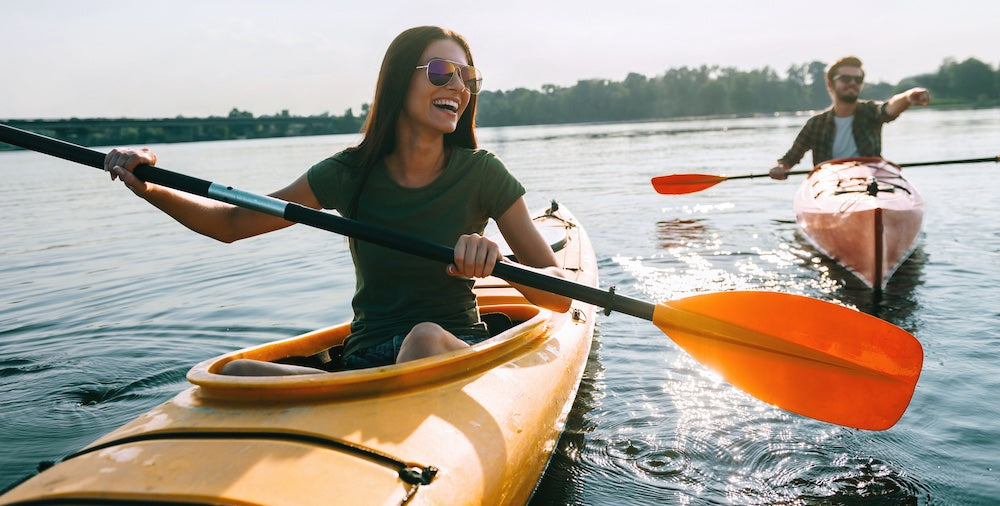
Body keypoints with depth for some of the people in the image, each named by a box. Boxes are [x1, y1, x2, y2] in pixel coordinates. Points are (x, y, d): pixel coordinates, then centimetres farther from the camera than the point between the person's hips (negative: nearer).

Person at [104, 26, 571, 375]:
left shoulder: (481, 174, -4)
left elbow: (561, 296, -7)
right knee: (238, 374, -24)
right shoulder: (351, 173, 0)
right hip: (366, 358, 2)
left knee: (425, 336, -37)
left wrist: (499, 262, -28)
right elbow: (231, 223, 8)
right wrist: (150, 188, -9)